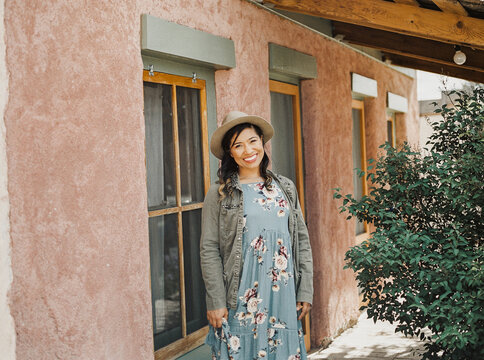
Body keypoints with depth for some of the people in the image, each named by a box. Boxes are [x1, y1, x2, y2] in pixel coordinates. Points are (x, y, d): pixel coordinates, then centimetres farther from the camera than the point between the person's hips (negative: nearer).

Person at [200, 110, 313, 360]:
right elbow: (209, 250, -4)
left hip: (283, 298, 3)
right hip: (240, 299, -3)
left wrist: (305, 291, 5)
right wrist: (215, 302, -9)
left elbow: (302, 241, 10)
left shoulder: (285, 188, 10)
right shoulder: (219, 194, -1)